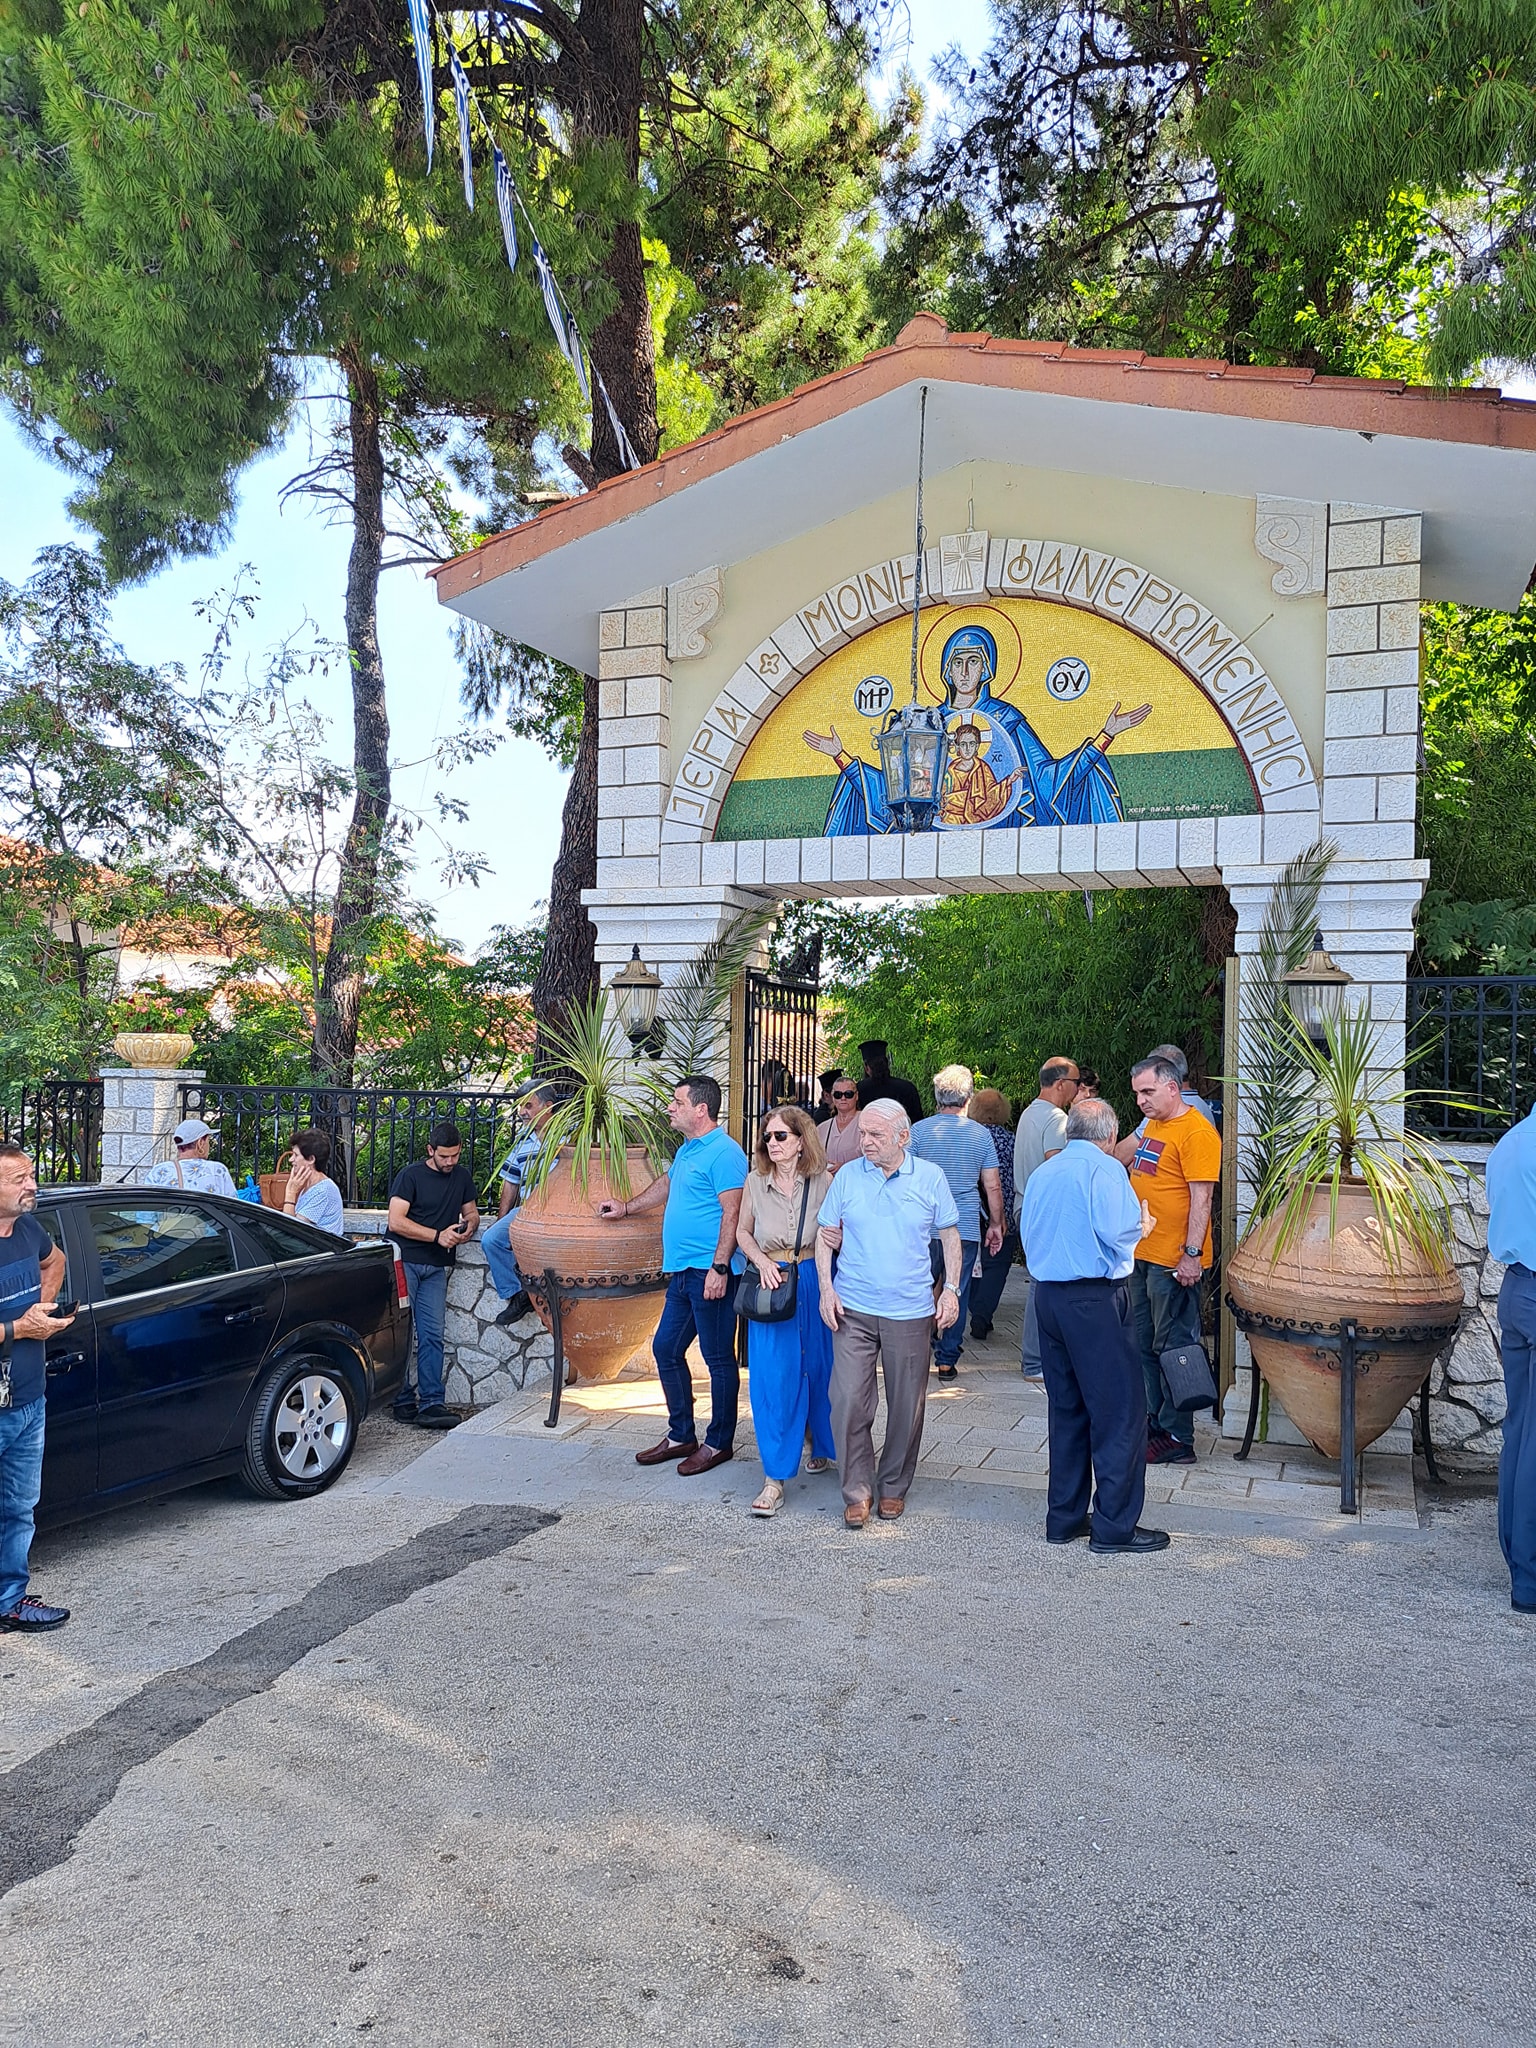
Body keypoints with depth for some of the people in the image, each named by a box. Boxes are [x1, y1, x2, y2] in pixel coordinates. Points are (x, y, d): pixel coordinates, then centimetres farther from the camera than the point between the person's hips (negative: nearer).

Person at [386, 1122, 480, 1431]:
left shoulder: (461, 1176, 14)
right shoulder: (410, 1175, -4)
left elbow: (471, 1211, 25)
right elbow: (395, 1221, -12)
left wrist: (469, 1227, 0)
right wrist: (438, 1235, -17)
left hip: (435, 1267, 4)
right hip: (403, 1262, -4)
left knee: (432, 1335, -2)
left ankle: (431, 1404, -5)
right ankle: (402, 1402, 2)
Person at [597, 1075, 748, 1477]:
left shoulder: (723, 1153, -14)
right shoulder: (687, 1149, 16)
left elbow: (733, 1213, -20)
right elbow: (666, 1183, 34)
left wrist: (719, 1268, -23)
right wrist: (626, 1208, 40)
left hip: (708, 1273, -10)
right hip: (682, 1273, 10)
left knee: (719, 1359, 1)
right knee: (666, 1349, 14)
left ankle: (719, 1443, 13)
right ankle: (681, 1436, 26)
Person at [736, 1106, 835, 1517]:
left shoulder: (823, 1182, -4)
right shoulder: (755, 1183, 1)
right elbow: (742, 1232, 10)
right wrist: (761, 1261, -8)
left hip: (814, 1283, 0)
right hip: (770, 1284, 0)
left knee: (819, 1368, 12)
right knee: (772, 1378, -4)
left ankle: (823, 1446, 39)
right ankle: (775, 1478, 1)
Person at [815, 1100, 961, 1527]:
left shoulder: (930, 1178, 0)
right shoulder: (846, 1177, 1)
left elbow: (950, 1236, 8)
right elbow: (826, 1235, 6)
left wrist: (951, 1289, 1)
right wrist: (827, 1288, -3)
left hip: (910, 1313, 0)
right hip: (853, 1311, 0)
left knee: (907, 1407, 9)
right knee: (848, 1403, -6)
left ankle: (893, 1486, 27)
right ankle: (857, 1490, 9)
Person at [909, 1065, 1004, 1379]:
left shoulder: (919, 1130, -3)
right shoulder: (981, 1134, 1)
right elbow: (992, 1186, 3)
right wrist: (996, 1224, 14)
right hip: (967, 1227, 1)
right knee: (958, 1294, 8)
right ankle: (947, 1361, 11)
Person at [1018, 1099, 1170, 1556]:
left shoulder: (1041, 1174, 13)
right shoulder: (1104, 1168, -8)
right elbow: (1118, 1233, -18)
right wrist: (1142, 1228, 2)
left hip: (1048, 1294, 8)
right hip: (1096, 1298, -8)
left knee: (1066, 1408, 15)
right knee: (1120, 1409, 0)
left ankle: (1064, 1517, 20)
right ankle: (1115, 1525, 2)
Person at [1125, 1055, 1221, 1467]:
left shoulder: (1196, 1132, -14)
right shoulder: (1152, 1126, 14)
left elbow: (1201, 1198, -18)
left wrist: (1192, 1254, -21)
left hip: (1174, 1262, -9)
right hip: (1142, 1255, 9)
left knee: (1173, 1347, -3)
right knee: (1145, 1345, 15)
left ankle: (1177, 1439, 4)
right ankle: (1152, 1422, 26)